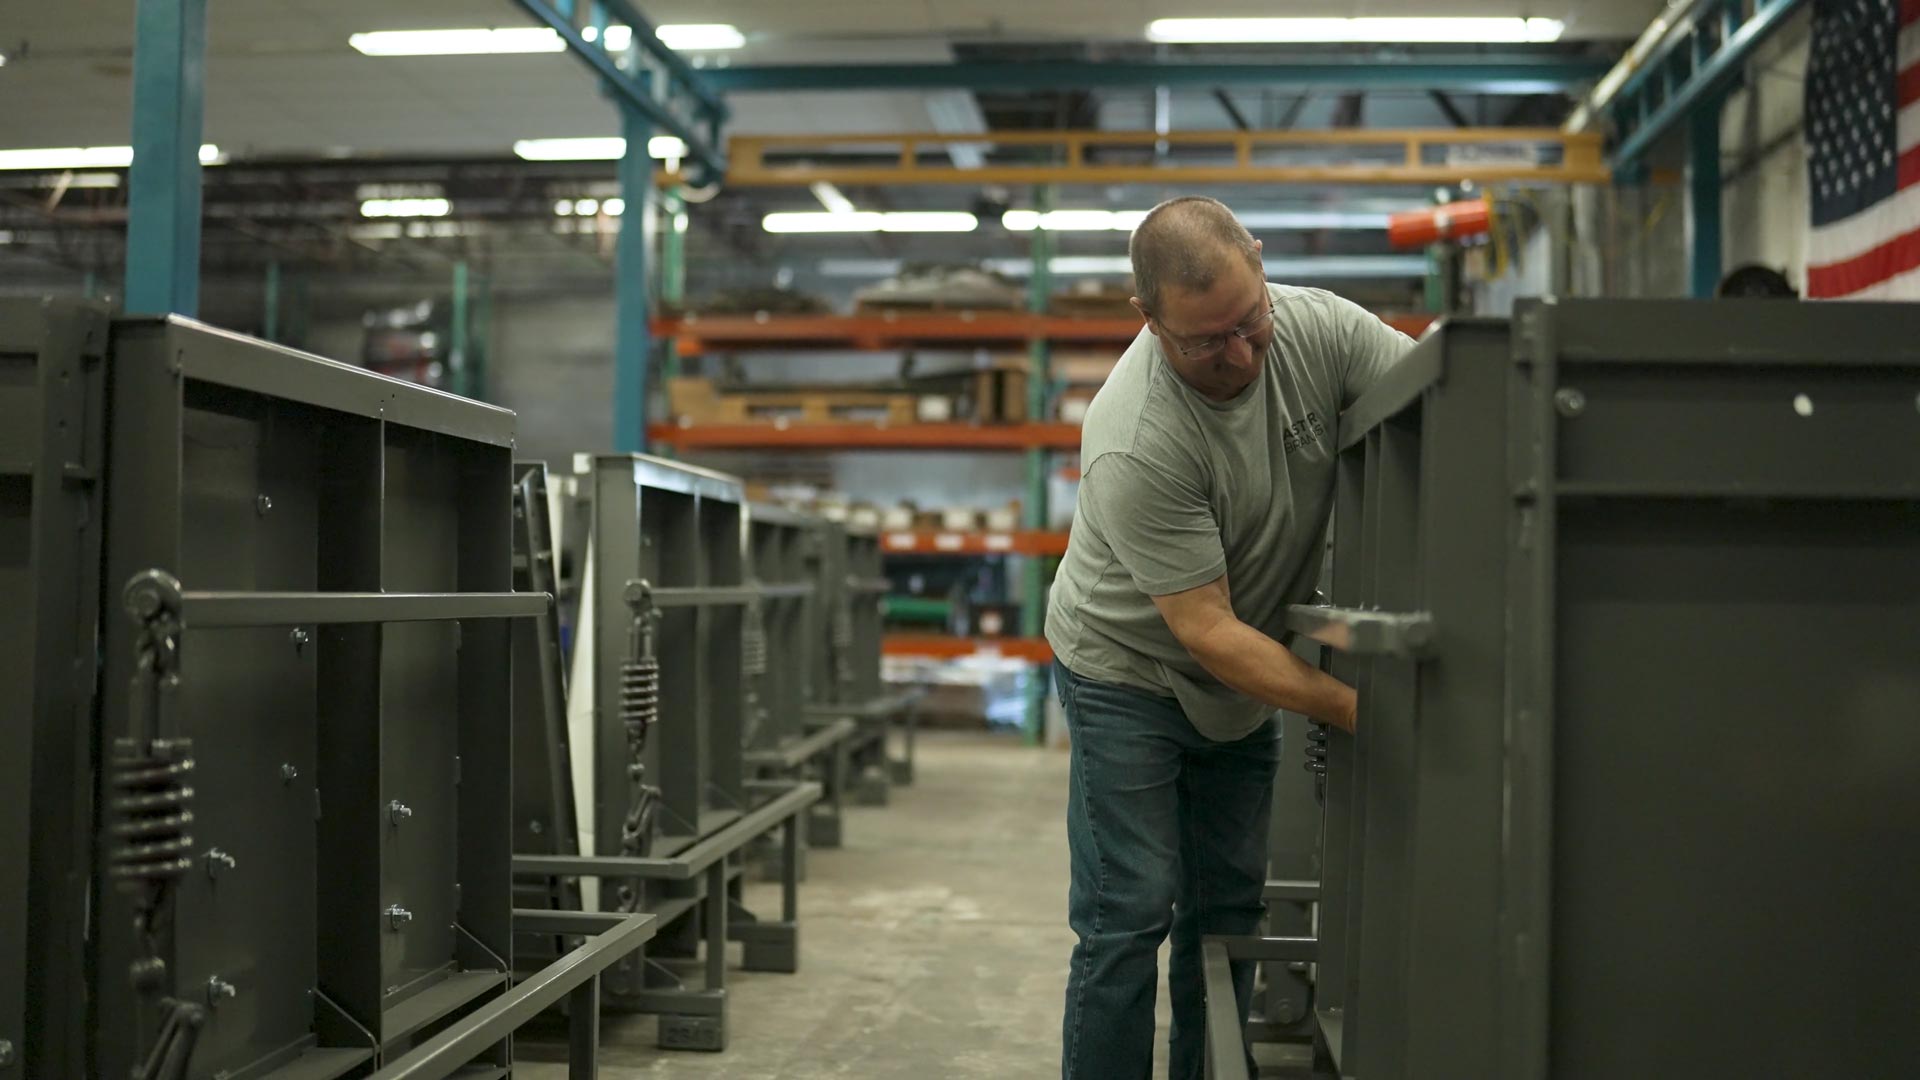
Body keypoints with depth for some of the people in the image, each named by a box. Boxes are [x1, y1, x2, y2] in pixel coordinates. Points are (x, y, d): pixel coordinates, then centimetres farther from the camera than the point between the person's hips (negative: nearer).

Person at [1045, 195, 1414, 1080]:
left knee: (1228, 909, 9)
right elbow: (1208, 633, -29)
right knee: (1129, 916, -8)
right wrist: (1352, 708, -32)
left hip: (1244, 676, 6)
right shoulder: (1135, 448, -33)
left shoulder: (1318, 327, -18)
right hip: (1131, 669, -6)